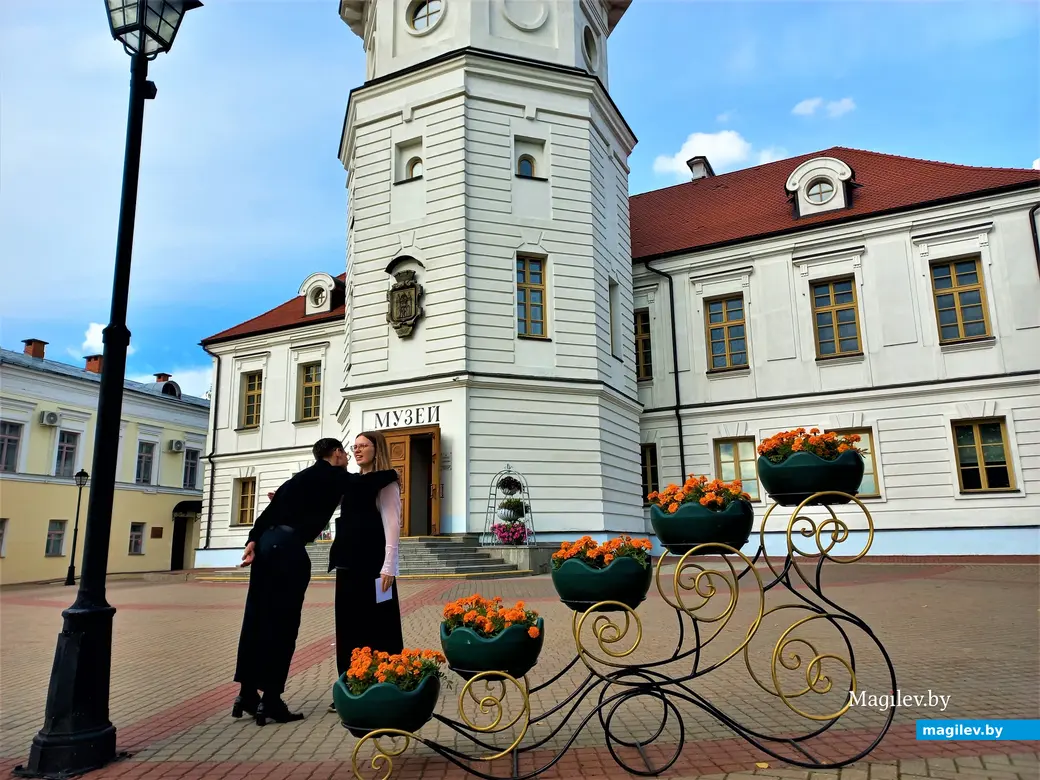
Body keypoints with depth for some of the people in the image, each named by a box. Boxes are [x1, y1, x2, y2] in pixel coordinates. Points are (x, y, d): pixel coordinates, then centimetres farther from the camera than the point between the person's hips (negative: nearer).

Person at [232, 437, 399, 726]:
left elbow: (271, 510, 16)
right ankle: (271, 700, 5)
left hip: (267, 543, 9)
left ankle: (247, 693, 20)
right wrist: (391, 474, -2)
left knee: (256, 618, 11)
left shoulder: (304, 477, 24)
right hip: (288, 547, -8)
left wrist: (254, 540, 7)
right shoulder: (331, 476, 1)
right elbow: (361, 485, -18)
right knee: (282, 624, -1)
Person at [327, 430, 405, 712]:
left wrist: (389, 567, -19)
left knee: (378, 628, -1)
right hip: (349, 564, 7)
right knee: (349, 626, 8)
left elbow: (392, 525, -11)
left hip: (374, 565, -7)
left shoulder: (386, 482, -4)